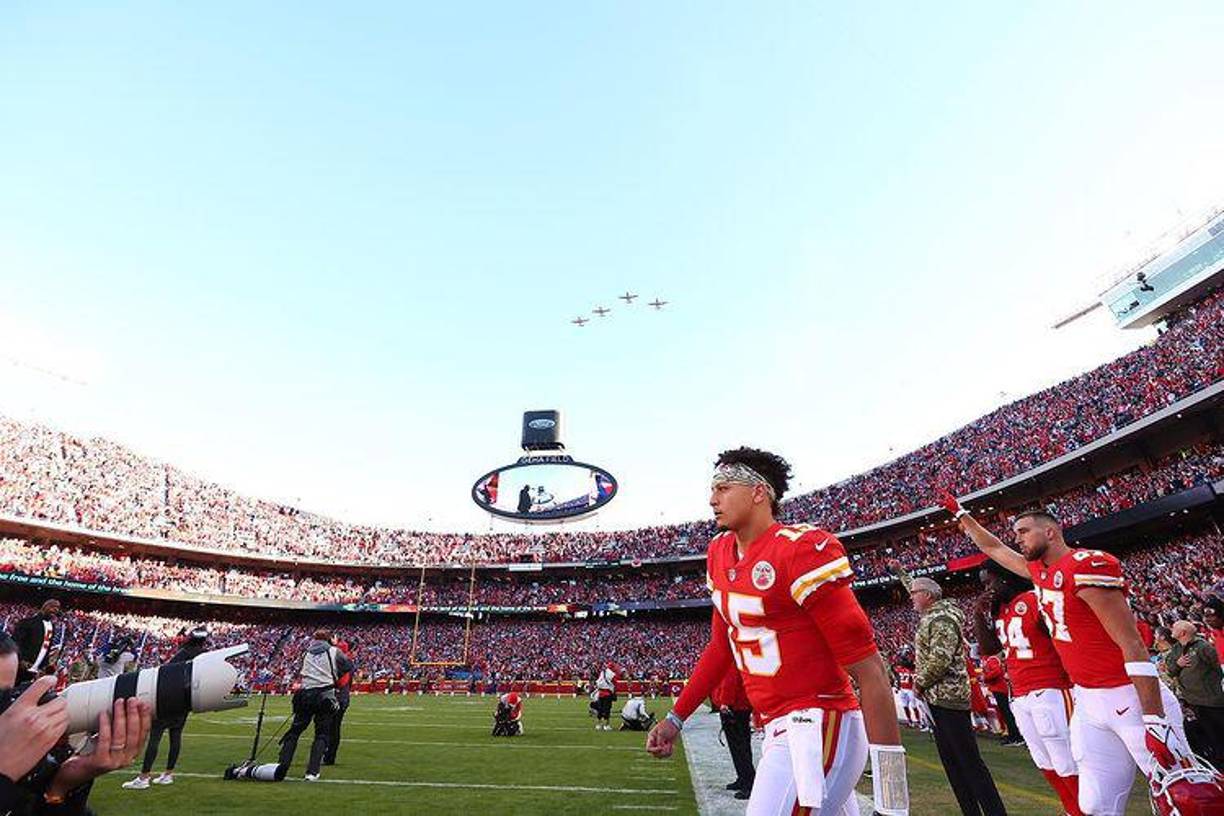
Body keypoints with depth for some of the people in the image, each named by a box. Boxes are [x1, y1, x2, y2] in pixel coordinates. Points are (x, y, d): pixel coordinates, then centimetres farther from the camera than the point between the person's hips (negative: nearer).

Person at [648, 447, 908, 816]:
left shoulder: (801, 550, -19)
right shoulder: (720, 553, 7)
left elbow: (868, 669, -19)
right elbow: (722, 645, 18)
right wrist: (676, 717, 17)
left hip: (819, 727, -8)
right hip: (779, 728, 8)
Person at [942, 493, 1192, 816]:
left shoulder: (1087, 566, -17)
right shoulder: (1039, 571, 7)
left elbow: (1133, 646, -19)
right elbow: (994, 549, 25)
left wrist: (1156, 722, -21)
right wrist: (960, 513, 31)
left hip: (1130, 699, -7)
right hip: (1088, 701, 7)